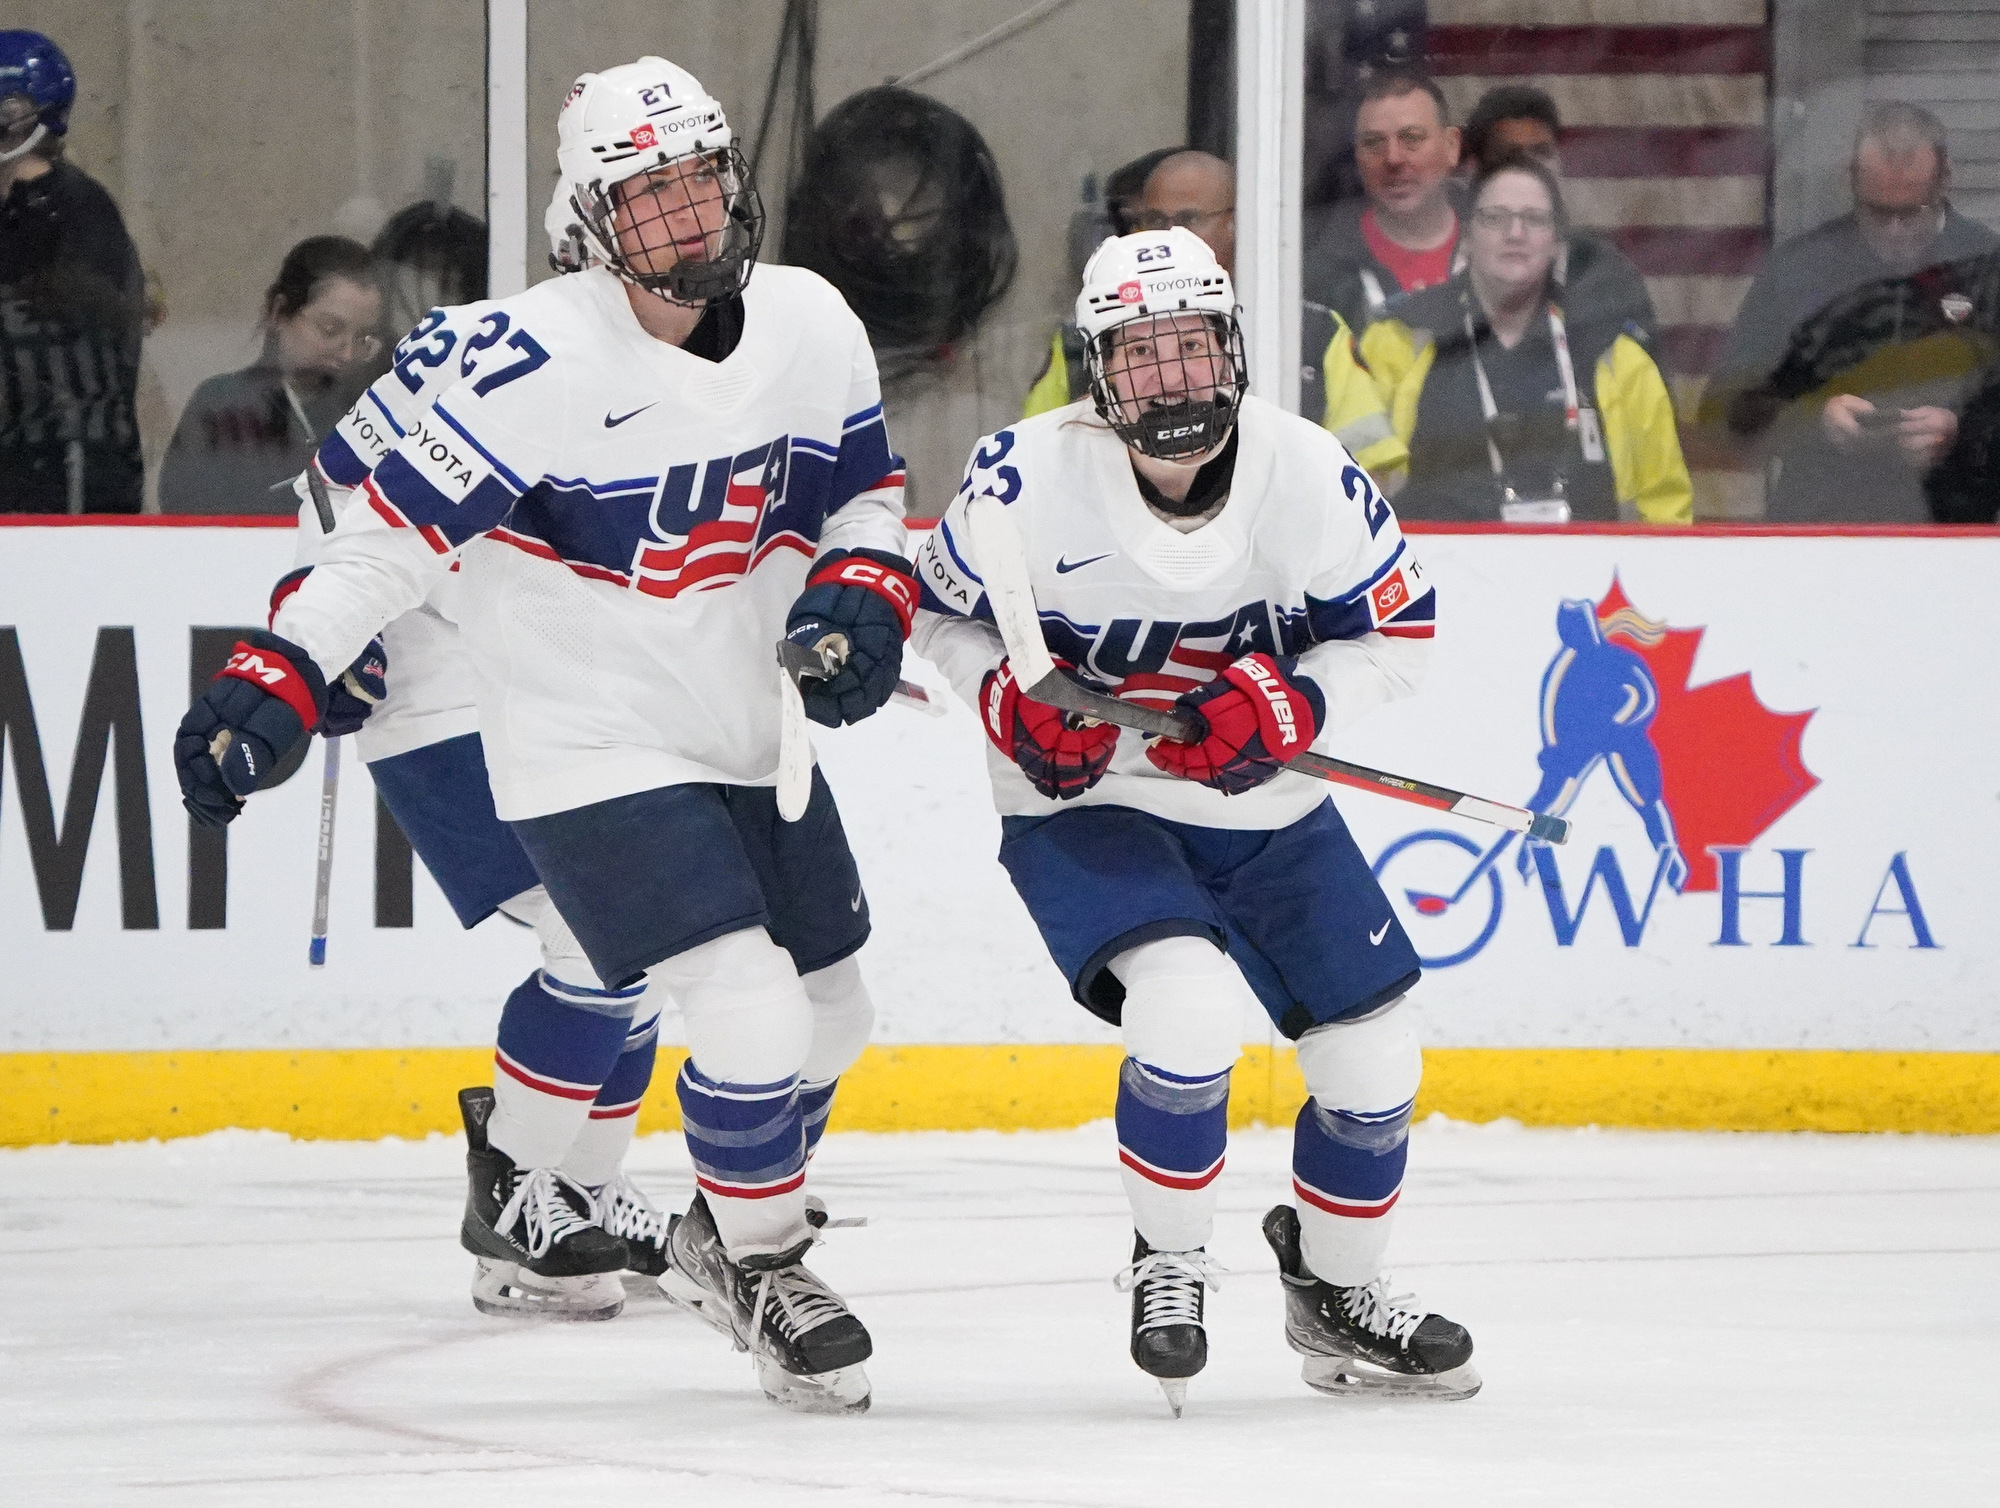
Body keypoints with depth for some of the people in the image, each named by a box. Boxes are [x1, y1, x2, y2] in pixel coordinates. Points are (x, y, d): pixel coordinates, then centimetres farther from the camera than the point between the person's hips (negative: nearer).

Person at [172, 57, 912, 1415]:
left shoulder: (809, 326, -3)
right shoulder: (526, 360, -22)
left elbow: (865, 491, 13)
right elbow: (387, 524, -19)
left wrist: (864, 595, -7)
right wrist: (280, 679, -26)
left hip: (753, 738, 8)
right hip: (592, 756, -7)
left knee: (827, 1022, 19)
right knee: (749, 1016, -19)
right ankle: (751, 1259, 9)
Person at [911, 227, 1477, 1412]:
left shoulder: (1307, 472, -15)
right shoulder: (1032, 475, -20)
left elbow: (1398, 631, -5)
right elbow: (942, 608, -3)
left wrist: (1290, 710, -23)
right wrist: (1014, 703, -21)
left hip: (1264, 809, 4)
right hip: (1084, 804, -4)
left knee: (1375, 1053, 4)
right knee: (1191, 1005, -28)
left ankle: (1336, 1292, 31)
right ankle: (1169, 1268, -3)